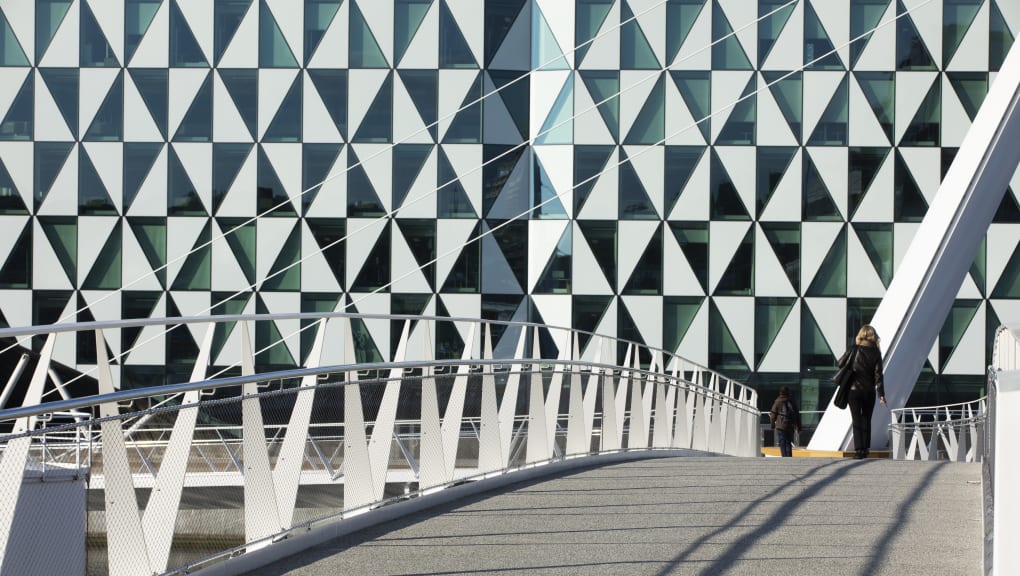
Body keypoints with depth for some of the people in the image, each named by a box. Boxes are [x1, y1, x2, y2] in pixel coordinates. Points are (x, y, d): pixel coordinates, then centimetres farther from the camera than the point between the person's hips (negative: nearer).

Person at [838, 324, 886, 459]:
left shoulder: (853, 350, -6)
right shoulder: (876, 353, -3)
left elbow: (840, 364, 2)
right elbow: (878, 374, -6)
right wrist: (881, 394, -6)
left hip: (853, 390, -1)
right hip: (869, 391, 1)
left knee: (857, 420, 2)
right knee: (867, 420, 12)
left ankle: (858, 449, -7)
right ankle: (865, 449, 11)